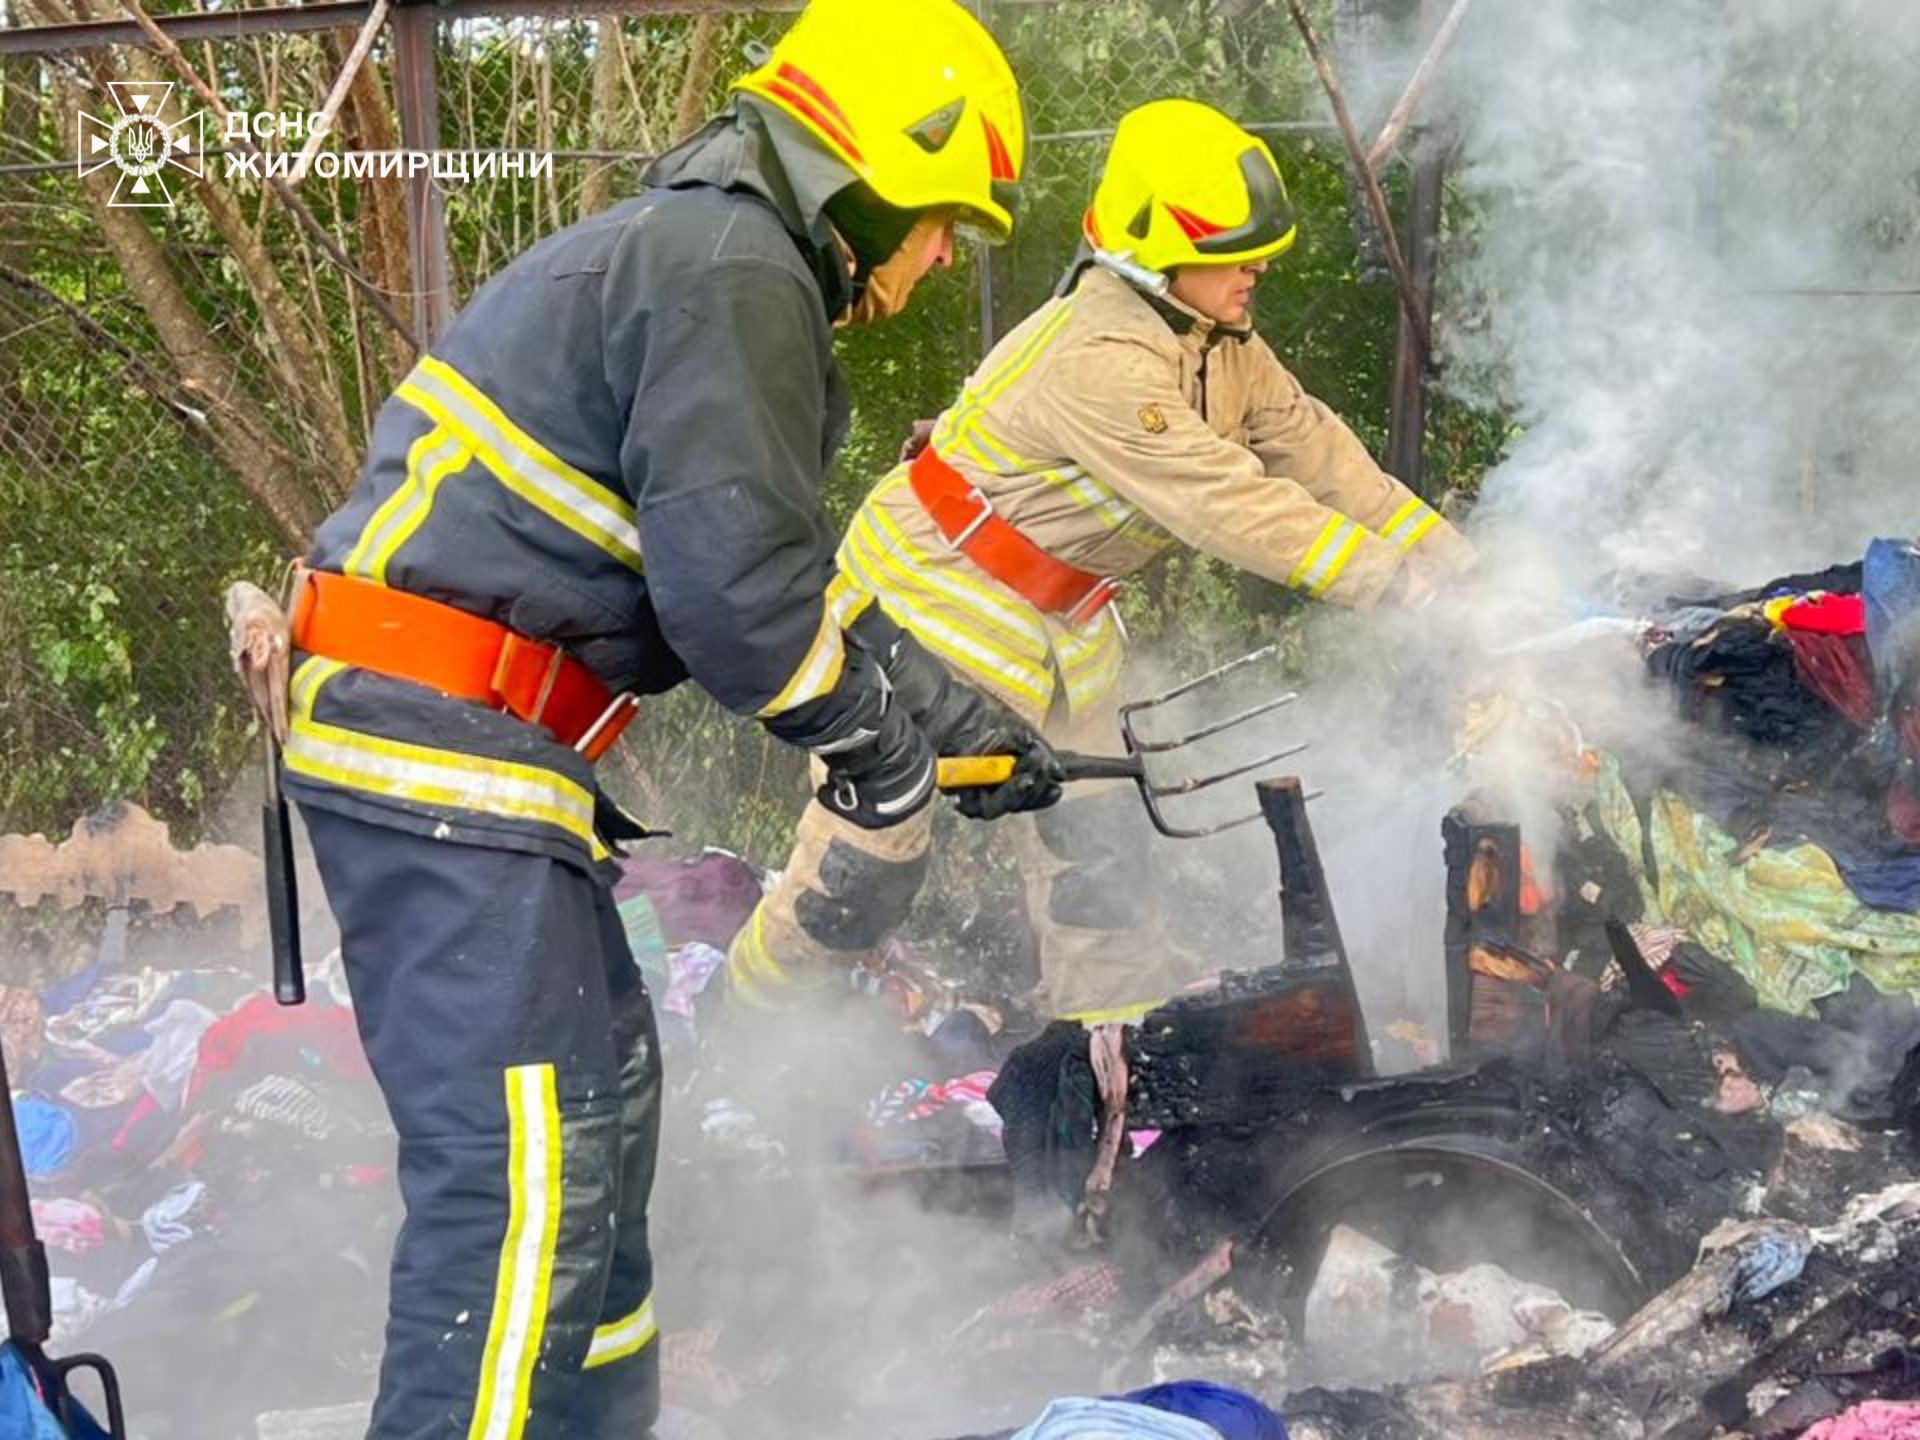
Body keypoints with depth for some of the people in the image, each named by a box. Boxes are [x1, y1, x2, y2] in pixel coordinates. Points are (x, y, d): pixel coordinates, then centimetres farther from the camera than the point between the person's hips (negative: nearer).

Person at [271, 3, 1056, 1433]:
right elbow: (738, 584, -21)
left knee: (604, 1087, 20)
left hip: (424, 727, 11)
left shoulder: (706, 247, 21)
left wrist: (963, 713, 25)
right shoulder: (737, 272, -14)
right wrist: (879, 739, -5)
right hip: (450, 749, -11)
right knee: (532, 1165, -12)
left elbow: (792, 567, 25)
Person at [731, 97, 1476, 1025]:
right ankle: (744, 1020, 19)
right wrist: (1397, 584, -31)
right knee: (867, 857, -1)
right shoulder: (1099, 364, -30)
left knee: (1097, 841, 6)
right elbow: (1223, 503, -33)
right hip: (932, 593, -9)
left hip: (1060, 630, 9)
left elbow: (1316, 452, -1)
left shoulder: (1222, 348, 0)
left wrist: (1456, 561, -8)